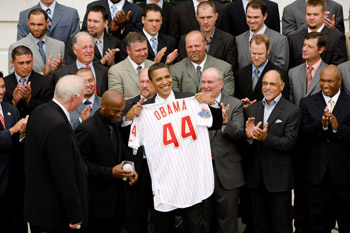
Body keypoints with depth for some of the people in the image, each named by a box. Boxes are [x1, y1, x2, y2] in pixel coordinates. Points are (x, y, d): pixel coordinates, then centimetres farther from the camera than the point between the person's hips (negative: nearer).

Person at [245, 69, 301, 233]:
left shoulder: (292, 111, -6)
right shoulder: (251, 109, 9)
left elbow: (290, 143, -14)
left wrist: (266, 137, -28)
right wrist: (248, 136, -16)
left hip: (279, 177, -4)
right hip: (256, 177, 5)